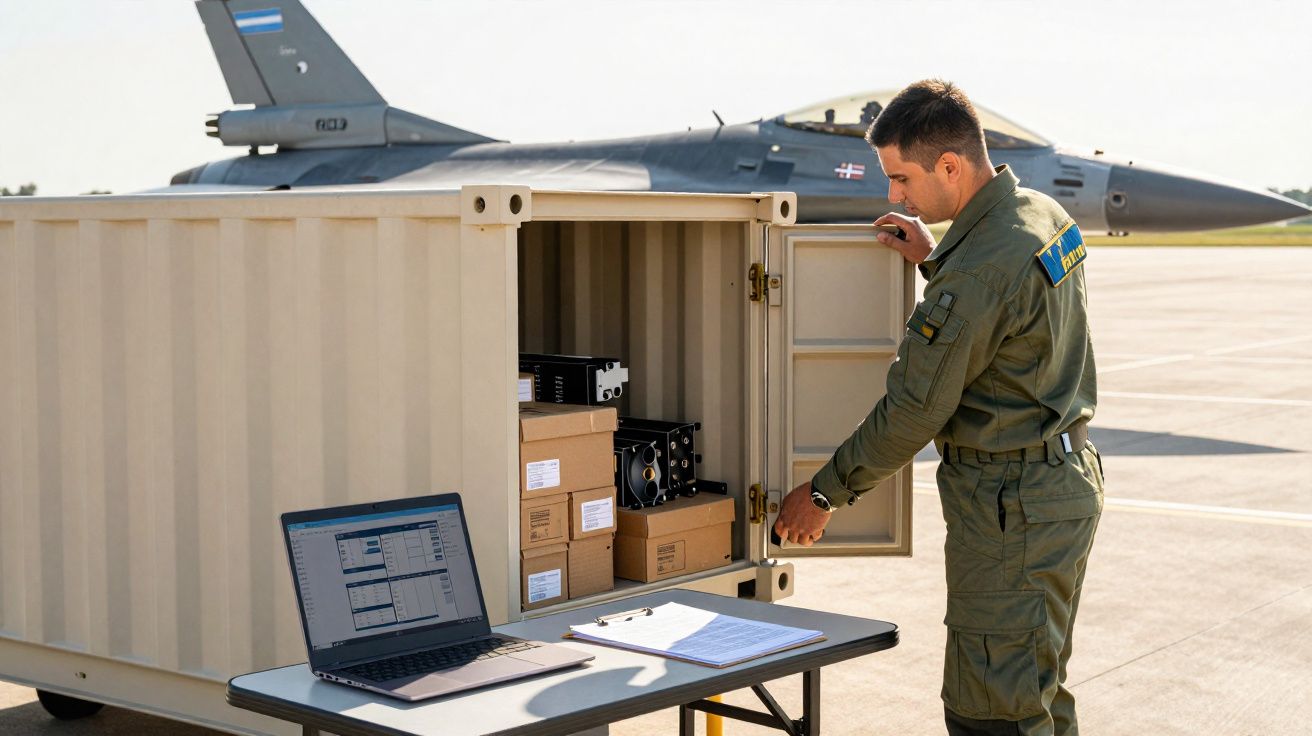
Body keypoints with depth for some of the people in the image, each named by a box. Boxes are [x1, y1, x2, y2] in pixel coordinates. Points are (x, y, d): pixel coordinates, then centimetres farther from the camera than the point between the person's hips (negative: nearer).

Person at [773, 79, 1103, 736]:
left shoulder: (979, 270, -24)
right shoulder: (1046, 215, 5)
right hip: (1068, 479, 10)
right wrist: (936, 263, 14)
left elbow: (916, 409, -19)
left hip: (1010, 508, -10)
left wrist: (825, 492, -8)